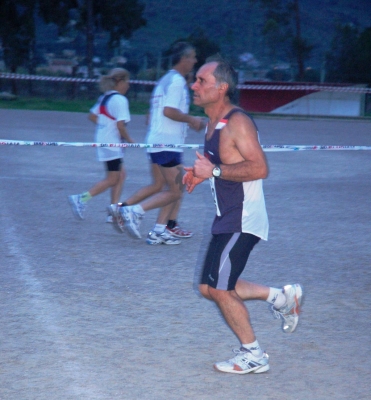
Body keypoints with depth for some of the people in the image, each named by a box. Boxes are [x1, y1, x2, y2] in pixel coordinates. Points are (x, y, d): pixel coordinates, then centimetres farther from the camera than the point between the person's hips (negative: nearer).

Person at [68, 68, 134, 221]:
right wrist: (129, 139, -9)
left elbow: (92, 116, 18)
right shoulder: (120, 100, -16)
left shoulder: (104, 98, 12)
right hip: (111, 143, -10)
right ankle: (81, 199, -7)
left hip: (102, 139, 10)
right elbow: (120, 125, -22)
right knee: (112, 179, -3)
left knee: (121, 174, 14)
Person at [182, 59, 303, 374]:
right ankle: (280, 297, 21)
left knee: (219, 288, -5)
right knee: (210, 287, 12)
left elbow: (259, 168, -27)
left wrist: (214, 171, -25)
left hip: (242, 221, -10)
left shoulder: (238, 122, -19)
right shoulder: (214, 124, 11)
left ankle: (253, 356, 9)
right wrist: (201, 174, 7)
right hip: (227, 219, 10)